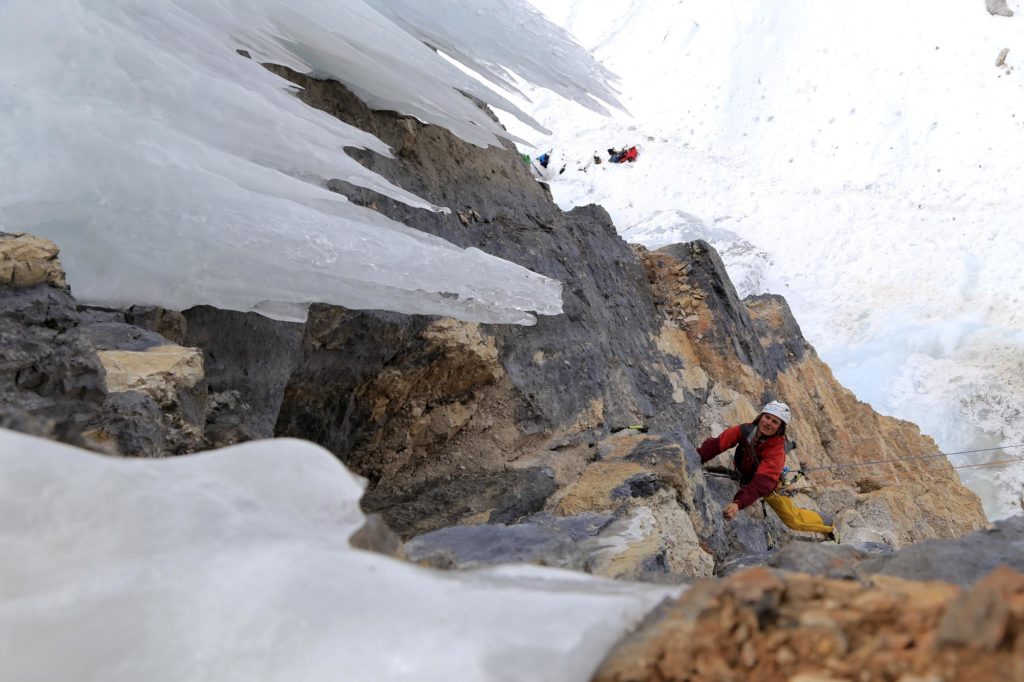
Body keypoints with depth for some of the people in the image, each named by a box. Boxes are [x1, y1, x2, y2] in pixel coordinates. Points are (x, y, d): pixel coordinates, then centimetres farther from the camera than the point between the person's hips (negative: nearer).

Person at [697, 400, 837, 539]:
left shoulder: (777, 451, -37)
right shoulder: (745, 430, -28)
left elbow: (762, 483, -49)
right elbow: (716, 444, -32)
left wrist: (738, 503, -62)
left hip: (770, 484, -4)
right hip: (744, 477, 4)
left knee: (793, 519, 1)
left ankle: (827, 524, 28)